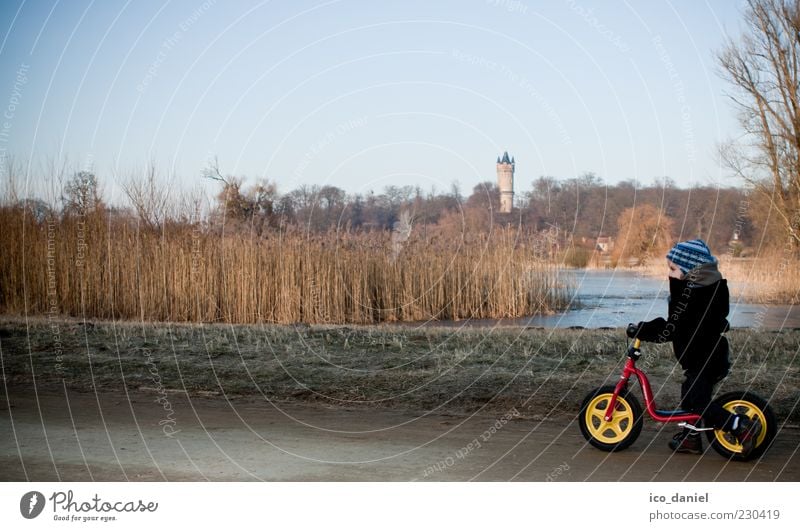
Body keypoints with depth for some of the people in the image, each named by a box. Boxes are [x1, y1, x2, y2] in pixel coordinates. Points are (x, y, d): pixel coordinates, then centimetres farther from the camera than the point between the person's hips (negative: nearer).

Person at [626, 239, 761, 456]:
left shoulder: (692, 295, -24)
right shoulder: (707, 287, 8)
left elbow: (671, 329, -25)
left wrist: (639, 330, -19)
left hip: (703, 362, -10)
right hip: (706, 355, 10)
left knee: (700, 403, -6)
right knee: (688, 397, 18)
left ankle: (742, 426, -6)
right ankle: (691, 438, 27)